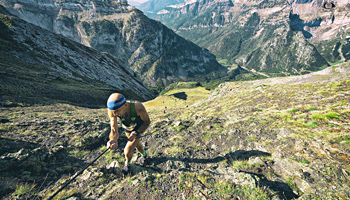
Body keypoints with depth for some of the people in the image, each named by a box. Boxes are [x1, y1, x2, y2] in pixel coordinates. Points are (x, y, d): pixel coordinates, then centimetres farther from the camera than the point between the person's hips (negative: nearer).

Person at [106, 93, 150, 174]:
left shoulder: (138, 107, -44)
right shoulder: (112, 110, -34)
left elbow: (147, 122, -25)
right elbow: (114, 130, -33)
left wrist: (136, 133, -37)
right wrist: (113, 139, -55)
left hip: (138, 128, -4)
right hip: (127, 128, 4)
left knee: (128, 151, -11)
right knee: (136, 144, 27)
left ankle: (127, 163, 26)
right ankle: (144, 155, 59)